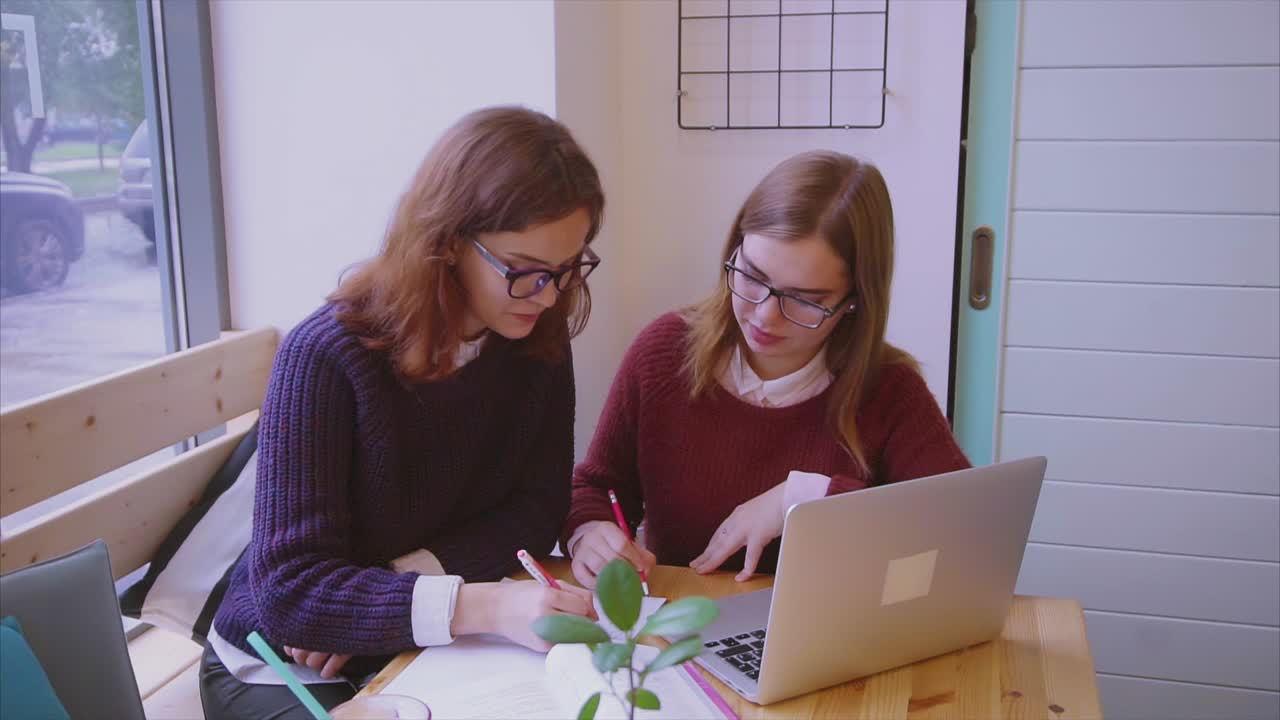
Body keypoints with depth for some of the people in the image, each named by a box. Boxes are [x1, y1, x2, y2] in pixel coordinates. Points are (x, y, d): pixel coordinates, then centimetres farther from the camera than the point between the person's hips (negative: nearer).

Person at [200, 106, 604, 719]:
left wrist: (404, 580, -20)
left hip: (431, 651, 4)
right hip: (285, 667, -4)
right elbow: (289, 589, -28)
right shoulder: (326, 356, -23)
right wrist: (483, 606, -40)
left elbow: (536, 509, -5)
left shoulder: (539, 342, -8)